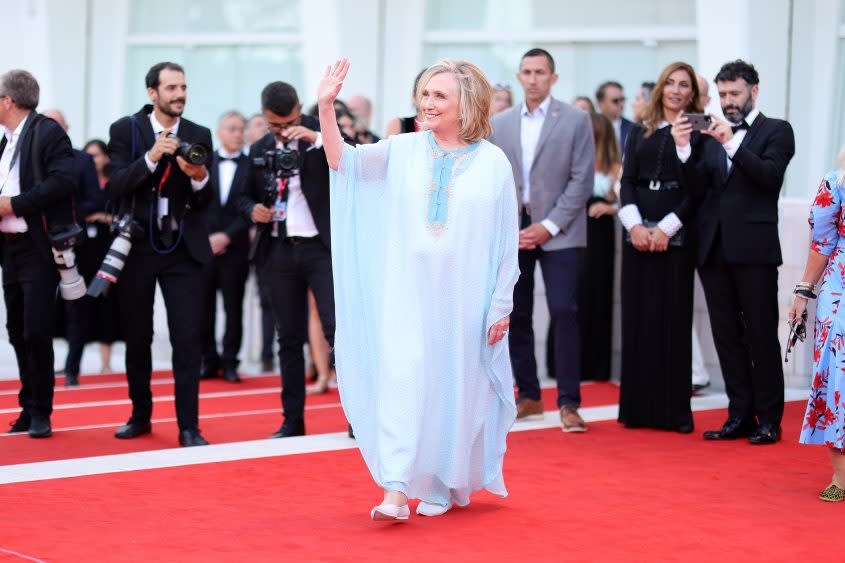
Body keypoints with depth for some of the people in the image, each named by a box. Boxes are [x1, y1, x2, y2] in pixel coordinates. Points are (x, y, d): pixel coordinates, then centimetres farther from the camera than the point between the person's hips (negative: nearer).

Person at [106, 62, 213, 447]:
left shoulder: (199, 136, 5)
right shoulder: (125, 130, 1)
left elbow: (205, 202, 2)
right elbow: (116, 187, -10)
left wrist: (199, 177, -20)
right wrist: (151, 158, -23)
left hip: (183, 249, 0)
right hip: (137, 247, 0)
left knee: (188, 336, -8)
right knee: (137, 336, 10)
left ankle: (189, 427, -4)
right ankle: (140, 415, 26)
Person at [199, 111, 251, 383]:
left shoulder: (252, 167, 3)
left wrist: (227, 236, -10)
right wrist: (206, 238, -4)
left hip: (235, 248, -1)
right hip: (203, 246, 1)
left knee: (233, 307, 2)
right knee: (203, 306, 1)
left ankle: (229, 362, 9)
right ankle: (209, 360, 10)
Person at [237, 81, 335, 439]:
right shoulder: (259, 150, 11)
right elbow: (245, 195, 20)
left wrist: (317, 138, -27)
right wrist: (252, 209, -3)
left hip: (321, 247, -4)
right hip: (278, 251, 4)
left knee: (337, 328, -13)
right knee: (289, 338, 9)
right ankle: (293, 420, 15)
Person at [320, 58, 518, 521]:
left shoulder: (492, 162, -1)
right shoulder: (403, 151, 3)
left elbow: (506, 240, 1)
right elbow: (342, 160, -6)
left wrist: (502, 305, 0)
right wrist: (325, 107, -20)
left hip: (463, 297, 0)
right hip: (407, 292, 1)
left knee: (452, 386, 7)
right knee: (400, 379, -10)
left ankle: (442, 485, 23)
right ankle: (395, 492, -11)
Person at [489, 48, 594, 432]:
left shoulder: (576, 120, 0)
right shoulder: (500, 124, 11)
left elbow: (582, 180, -5)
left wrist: (549, 226, -11)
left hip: (558, 232, -4)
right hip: (512, 233, 4)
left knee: (563, 312, -11)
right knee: (515, 315, 6)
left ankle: (569, 402, -6)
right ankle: (529, 396, 17)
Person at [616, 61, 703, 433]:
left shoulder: (697, 133, 2)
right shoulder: (640, 132, 14)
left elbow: (696, 188, -4)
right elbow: (627, 182, 8)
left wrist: (666, 228, -12)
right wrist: (634, 225, -7)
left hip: (676, 236, -3)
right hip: (638, 235, 4)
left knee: (674, 319, -3)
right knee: (637, 318, 3)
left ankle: (674, 409, 2)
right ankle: (638, 407, 8)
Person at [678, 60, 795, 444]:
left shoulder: (776, 131, 2)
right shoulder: (712, 134, 15)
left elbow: (770, 175, -13)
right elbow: (700, 185, 5)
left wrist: (732, 143, -21)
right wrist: (684, 149, -10)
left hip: (753, 249, -5)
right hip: (714, 249, 5)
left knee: (761, 336, -1)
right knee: (727, 336, 7)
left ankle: (769, 419, 6)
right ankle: (740, 416, 14)